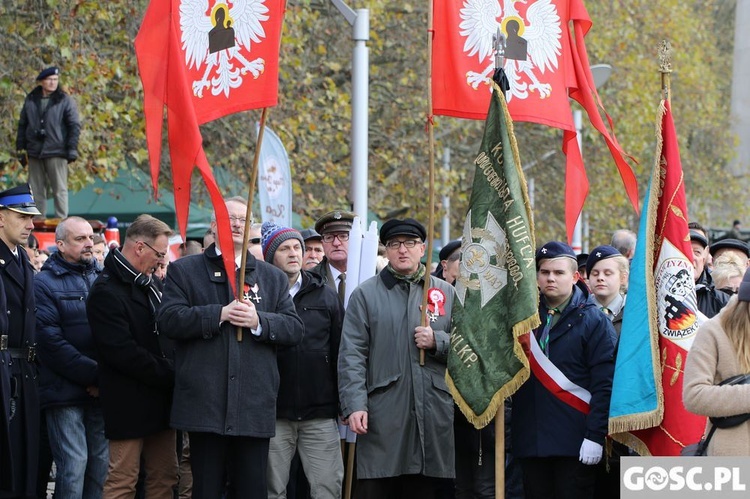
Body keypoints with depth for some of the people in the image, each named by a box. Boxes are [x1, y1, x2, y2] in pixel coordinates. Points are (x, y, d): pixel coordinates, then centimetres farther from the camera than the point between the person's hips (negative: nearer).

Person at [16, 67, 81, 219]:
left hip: (56, 153, -4)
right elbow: (22, 125, 16)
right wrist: (21, 148, 12)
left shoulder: (65, 101, 0)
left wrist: (72, 149, -7)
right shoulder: (30, 100, 11)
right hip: (34, 153, 4)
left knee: (59, 189, -3)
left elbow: (74, 126, 0)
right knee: (36, 191, 7)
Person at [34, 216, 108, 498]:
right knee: (74, 465, -9)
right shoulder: (45, 282, -2)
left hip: (101, 390, 5)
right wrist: (93, 375, -12)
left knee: (101, 464, 5)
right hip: (65, 389, -5)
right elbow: (51, 340, -10)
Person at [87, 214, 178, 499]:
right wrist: (169, 375, -16)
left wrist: (174, 371, 5)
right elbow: (123, 352, -21)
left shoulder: (149, 284, 15)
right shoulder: (106, 291, -14)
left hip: (160, 400, 9)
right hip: (129, 404, -9)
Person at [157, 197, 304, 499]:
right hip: (204, 404, -2)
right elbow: (168, 320, -5)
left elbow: (294, 330, 8)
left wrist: (259, 321, -10)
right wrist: (219, 314, -14)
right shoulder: (184, 271, 9)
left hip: (254, 406, 2)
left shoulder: (273, 278, 16)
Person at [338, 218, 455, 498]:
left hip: (433, 415, 2)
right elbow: (351, 356, 0)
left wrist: (437, 341, -5)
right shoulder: (365, 294, 8)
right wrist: (354, 405, -11)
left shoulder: (446, 293, 15)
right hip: (382, 416, -2)